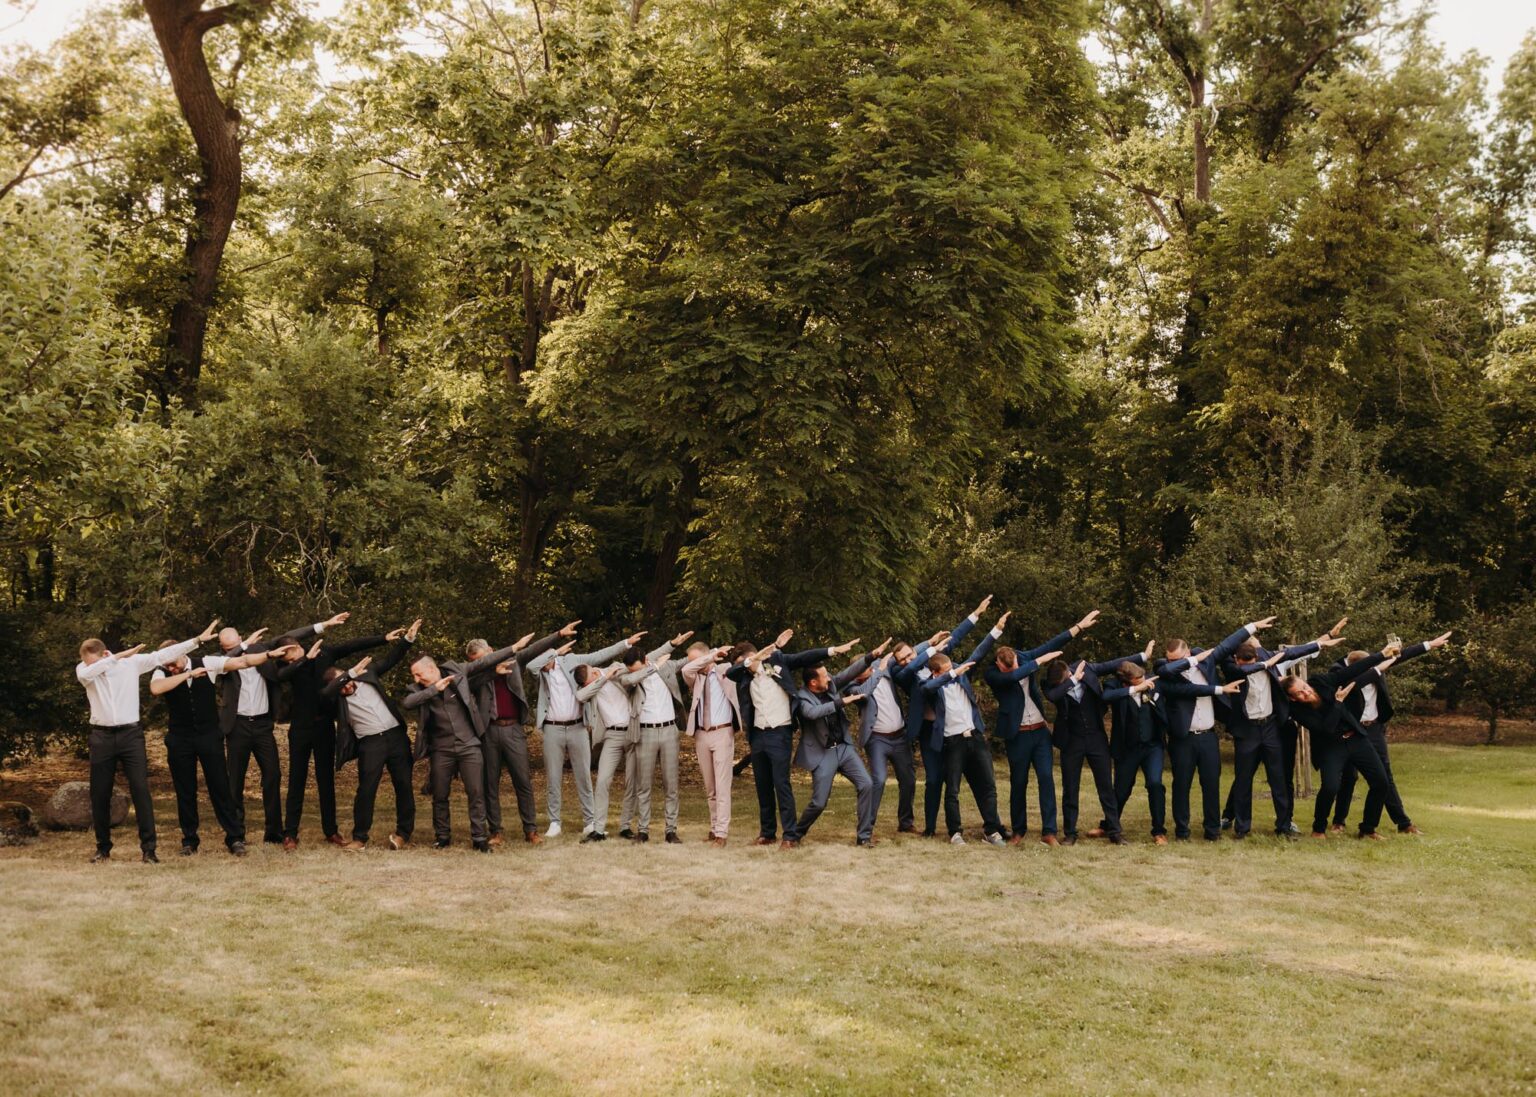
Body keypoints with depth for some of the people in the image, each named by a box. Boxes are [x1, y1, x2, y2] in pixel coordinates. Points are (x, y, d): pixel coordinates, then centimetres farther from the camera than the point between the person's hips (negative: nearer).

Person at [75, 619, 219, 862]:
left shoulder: (132, 662, -1)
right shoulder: (83, 668, 0)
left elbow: (165, 655, 0)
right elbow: (85, 674, -24)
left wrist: (198, 639, -2)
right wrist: (119, 656, -25)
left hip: (130, 734, -1)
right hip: (102, 736, 2)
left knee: (141, 791, -7)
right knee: (99, 795, 6)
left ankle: (148, 848, -6)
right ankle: (103, 849, 19)